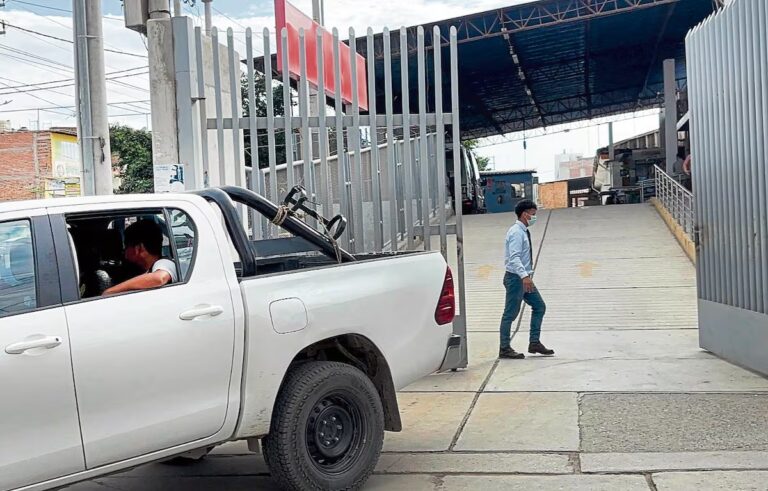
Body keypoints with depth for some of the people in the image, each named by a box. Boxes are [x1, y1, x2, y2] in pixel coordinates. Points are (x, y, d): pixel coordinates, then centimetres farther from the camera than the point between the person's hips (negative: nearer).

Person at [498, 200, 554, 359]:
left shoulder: (524, 232, 13)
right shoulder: (516, 232, -16)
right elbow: (514, 257, -27)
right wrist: (524, 276, -37)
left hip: (524, 278, 10)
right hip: (515, 278, -10)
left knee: (539, 306, 11)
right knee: (511, 313, -3)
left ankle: (534, 343, 15)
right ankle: (504, 349, 4)